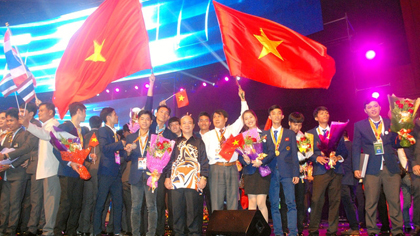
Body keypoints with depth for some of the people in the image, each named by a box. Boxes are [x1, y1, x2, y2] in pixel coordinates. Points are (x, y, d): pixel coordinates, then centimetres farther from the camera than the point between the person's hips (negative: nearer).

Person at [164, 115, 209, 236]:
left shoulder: (199, 142, 13)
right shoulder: (176, 142, 17)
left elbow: (204, 161, 7)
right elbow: (170, 160, 14)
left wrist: (204, 177, -4)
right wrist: (167, 177, 4)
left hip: (193, 182, -2)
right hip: (176, 180, 2)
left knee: (194, 210, -3)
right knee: (177, 210, 5)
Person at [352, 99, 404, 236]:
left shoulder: (390, 123, 13)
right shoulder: (359, 125, 9)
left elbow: (396, 144, 13)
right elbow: (356, 148, 7)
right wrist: (356, 167, -2)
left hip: (391, 168, 1)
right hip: (371, 168, -1)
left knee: (394, 200, 1)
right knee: (371, 202, 1)